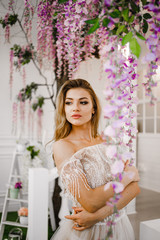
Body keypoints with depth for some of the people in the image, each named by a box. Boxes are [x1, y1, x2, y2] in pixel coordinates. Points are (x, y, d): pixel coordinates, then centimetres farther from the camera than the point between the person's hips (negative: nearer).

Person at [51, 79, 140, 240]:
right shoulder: (62, 146, -17)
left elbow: (134, 188, -7)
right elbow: (90, 202, -23)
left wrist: (98, 214, -20)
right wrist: (128, 175, -13)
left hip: (118, 226, 4)